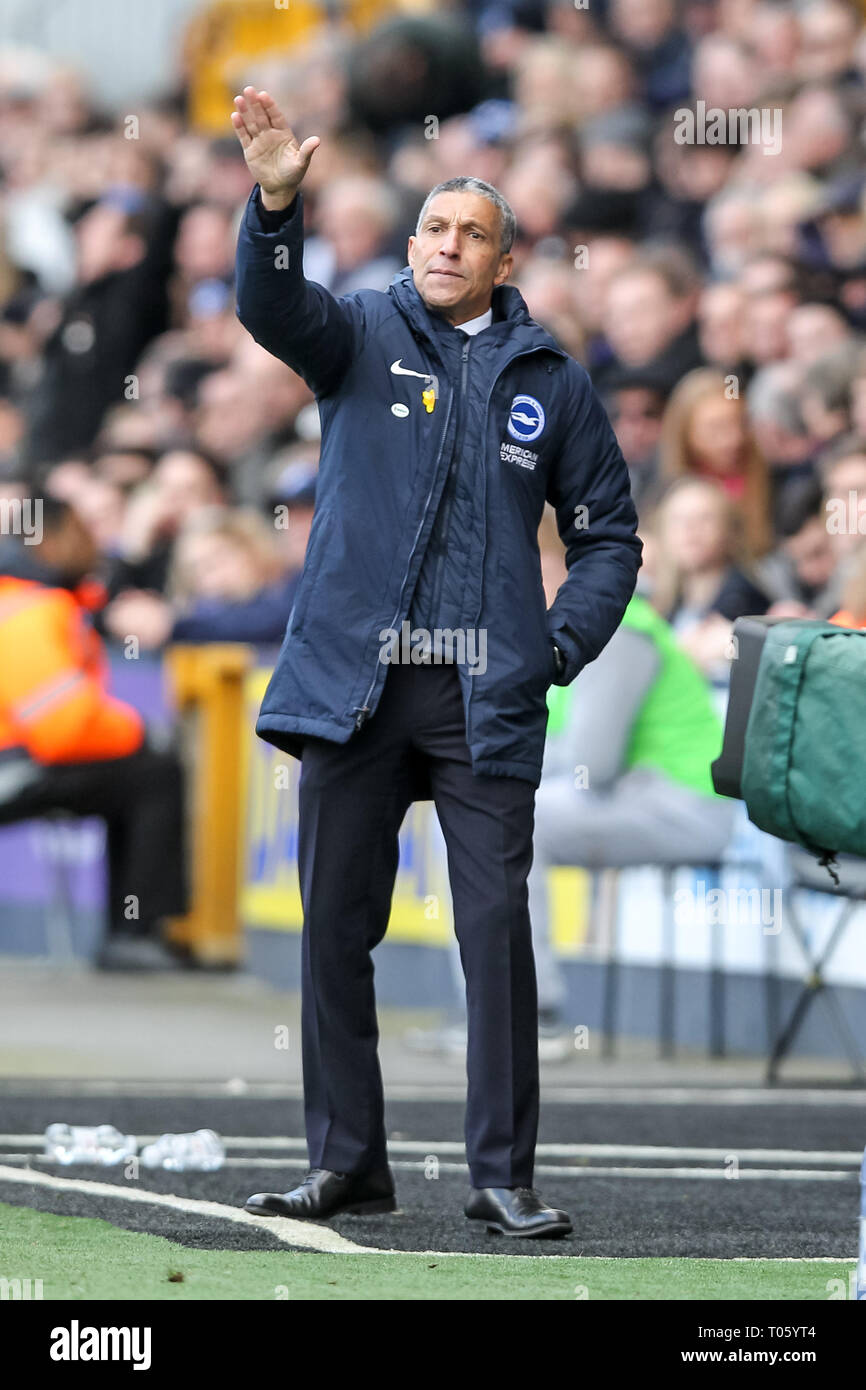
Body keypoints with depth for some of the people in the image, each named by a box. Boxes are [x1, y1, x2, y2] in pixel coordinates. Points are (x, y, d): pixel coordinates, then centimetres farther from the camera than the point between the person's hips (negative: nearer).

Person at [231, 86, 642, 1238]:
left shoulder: (551, 382, 11)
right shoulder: (363, 336, 8)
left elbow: (608, 534, 17)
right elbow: (275, 309, -14)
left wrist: (562, 647, 1)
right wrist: (275, 204, -34)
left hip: (486, 701, 0)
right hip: (353, 686, 0)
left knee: (498, 925, -6)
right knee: (335, 927, 5)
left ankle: (504, 1175, -1)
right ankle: (347, 1161, 15)